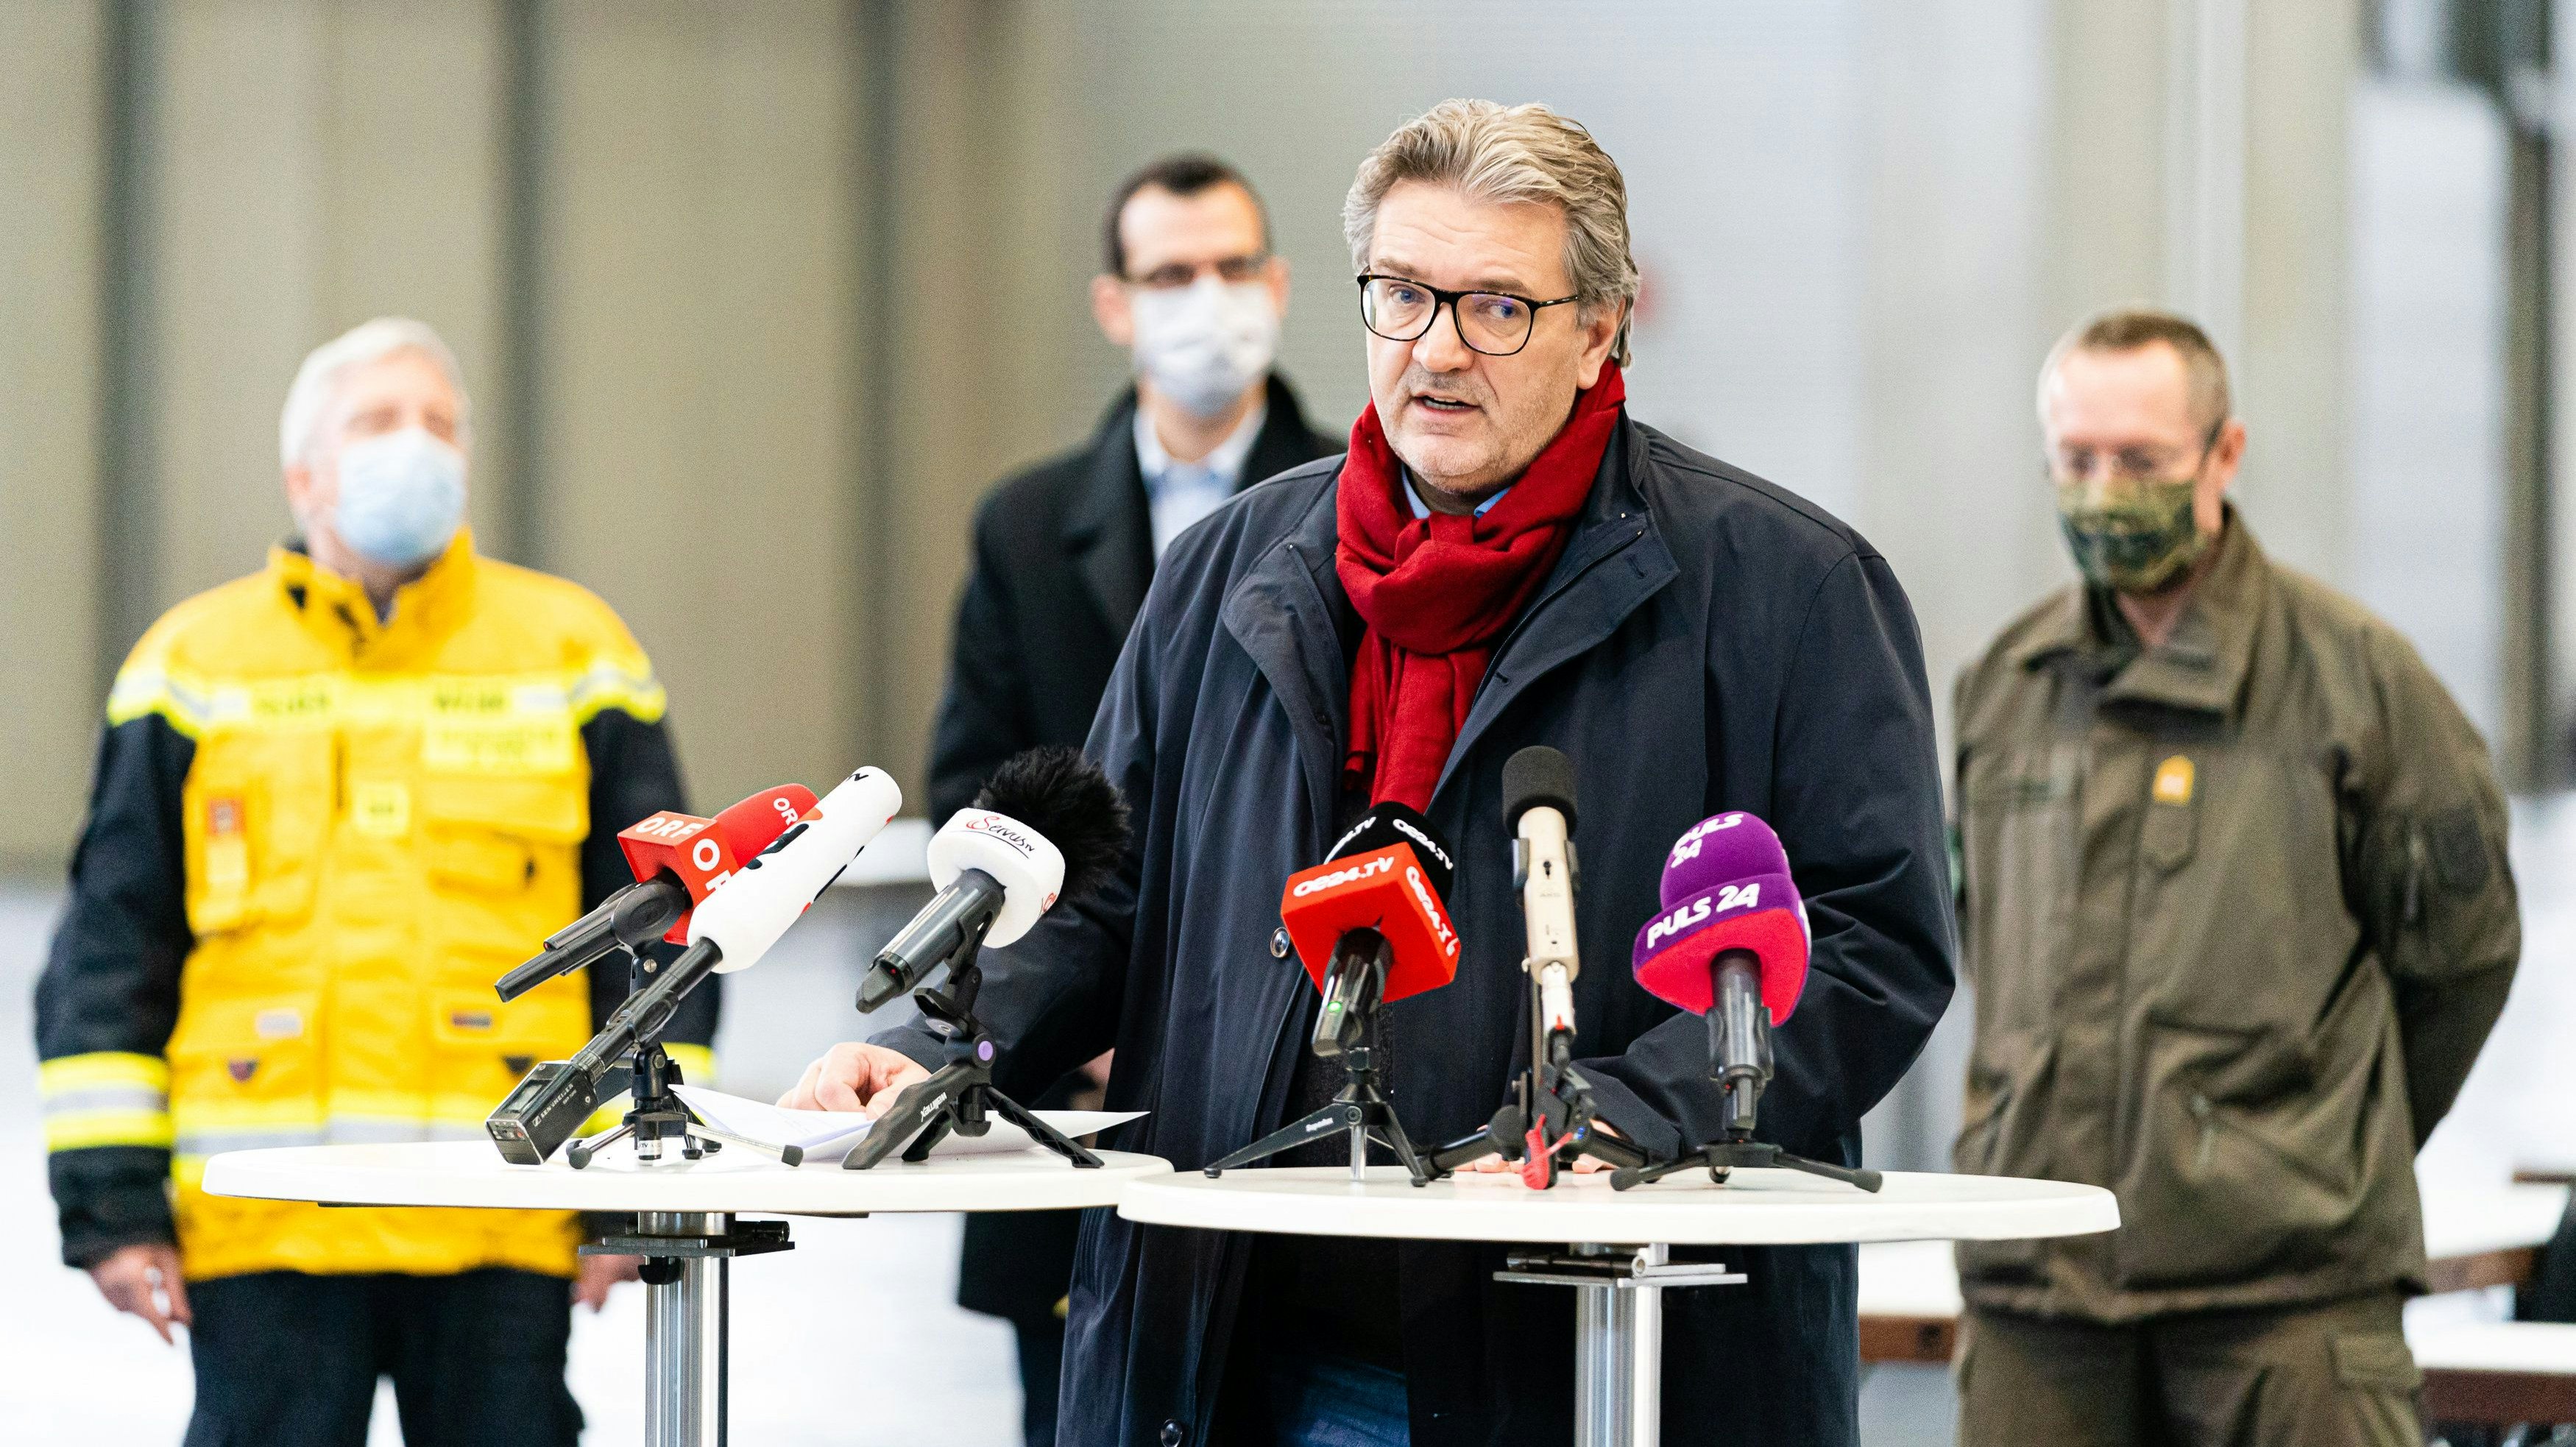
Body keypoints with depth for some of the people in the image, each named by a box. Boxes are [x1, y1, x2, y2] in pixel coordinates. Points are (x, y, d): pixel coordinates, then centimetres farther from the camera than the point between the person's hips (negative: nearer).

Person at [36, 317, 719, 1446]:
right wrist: (109, 1201, 0)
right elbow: (108, 951, 8)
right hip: (265, 1224, 0)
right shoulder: (199, 667, 8)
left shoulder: (573, 654, 9)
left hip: (503, 1227, 1)